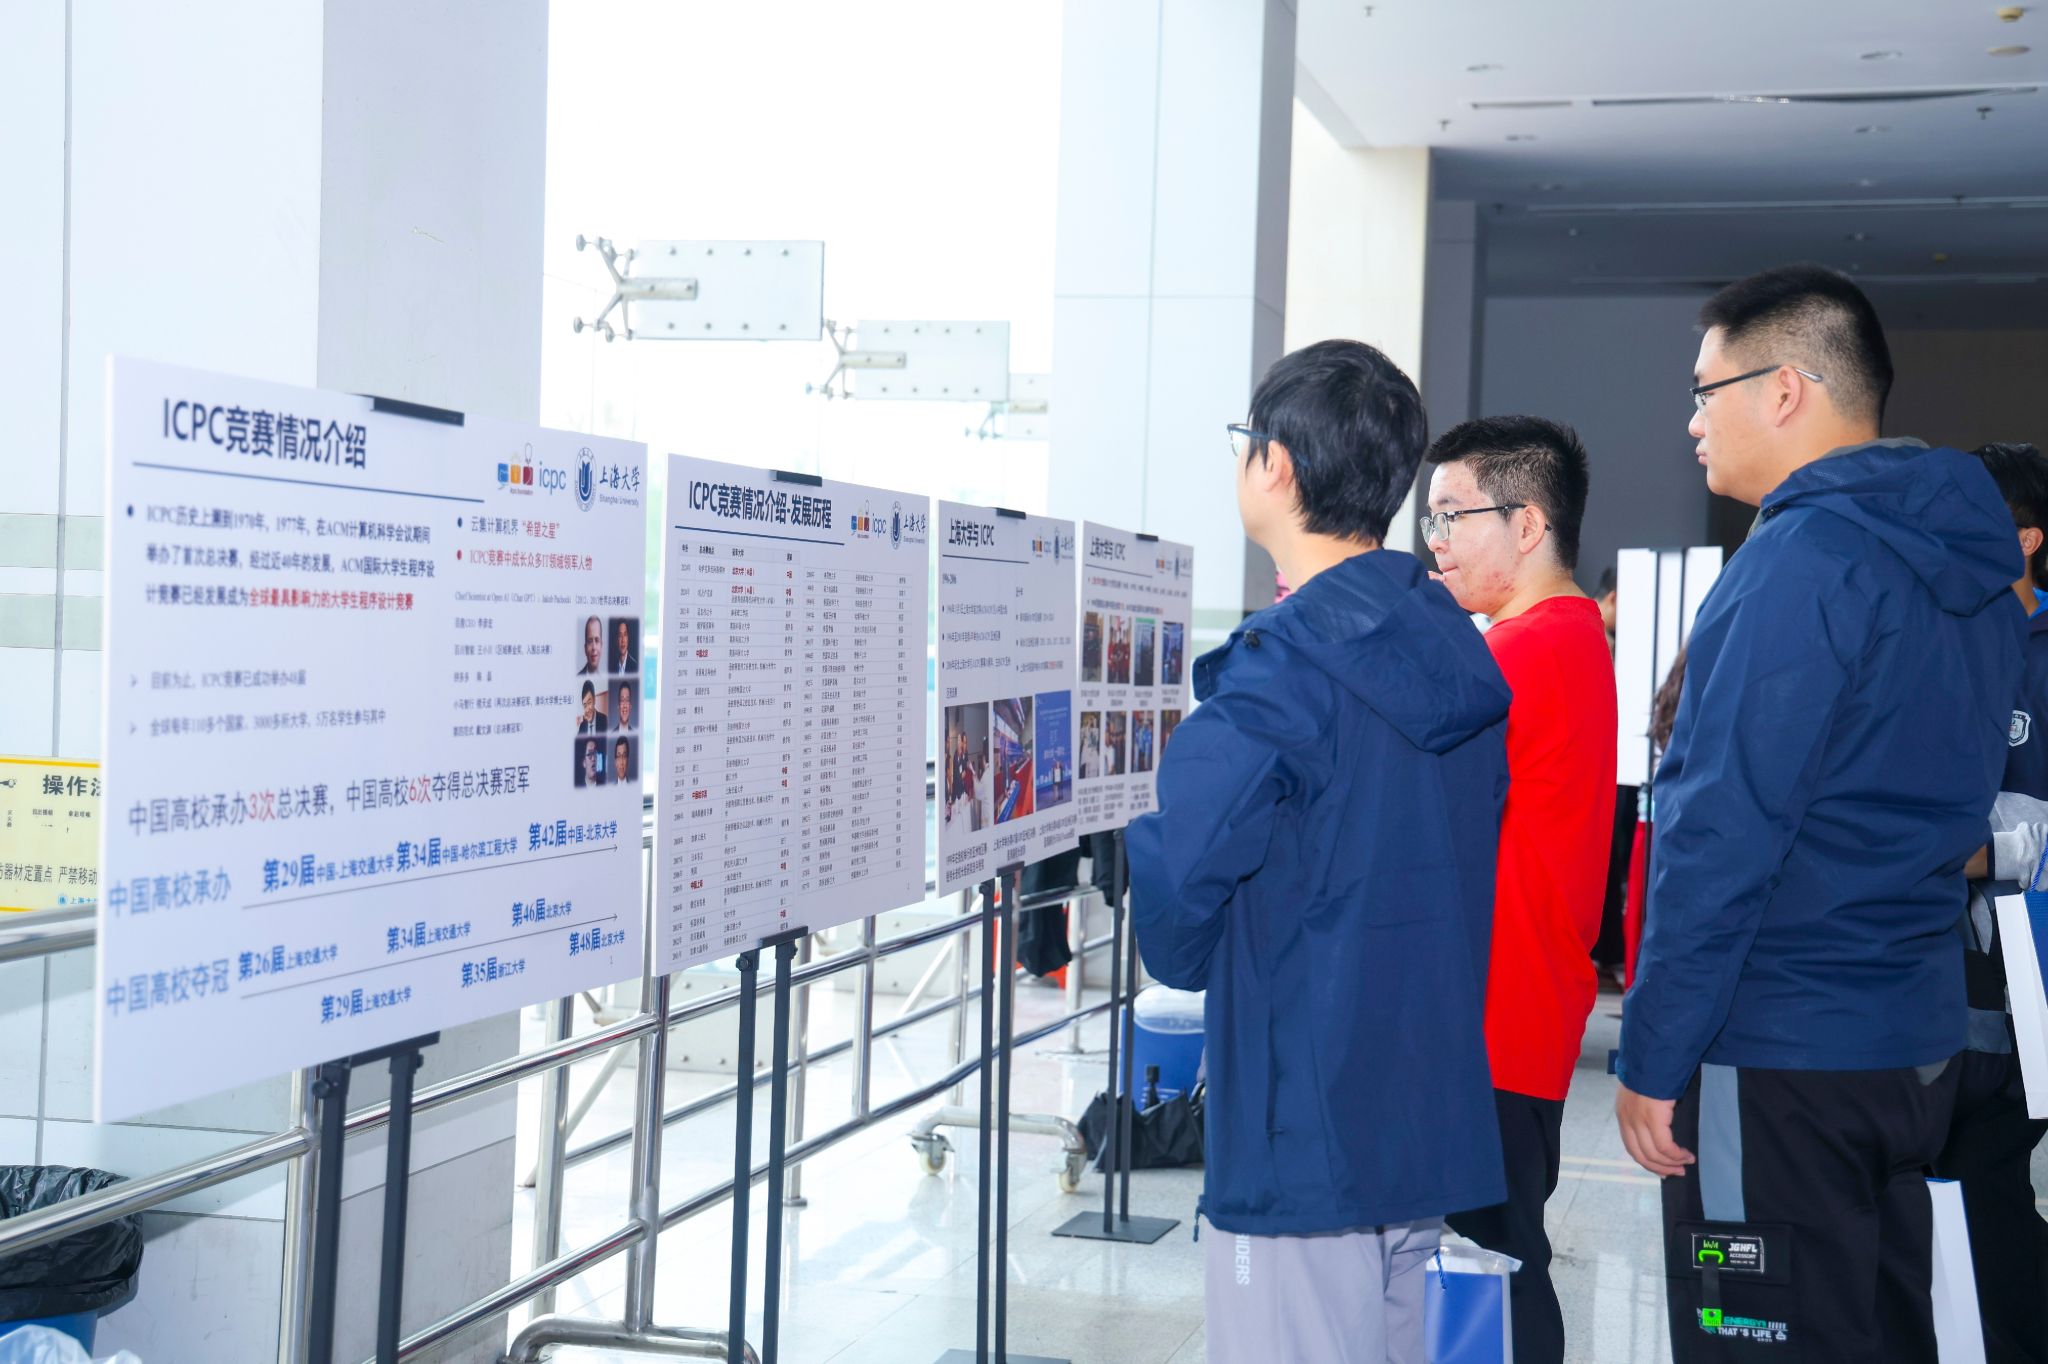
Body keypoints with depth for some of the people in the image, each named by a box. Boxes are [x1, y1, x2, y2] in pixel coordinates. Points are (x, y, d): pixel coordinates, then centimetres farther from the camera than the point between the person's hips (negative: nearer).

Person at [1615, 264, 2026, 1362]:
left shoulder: (1803, 559, -17)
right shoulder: (1972, 576, 11)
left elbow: (1725, 833, -20)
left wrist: (1654, 1055, -15)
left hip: (1777, 1065, -9)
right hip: (1914, 1043, 9)